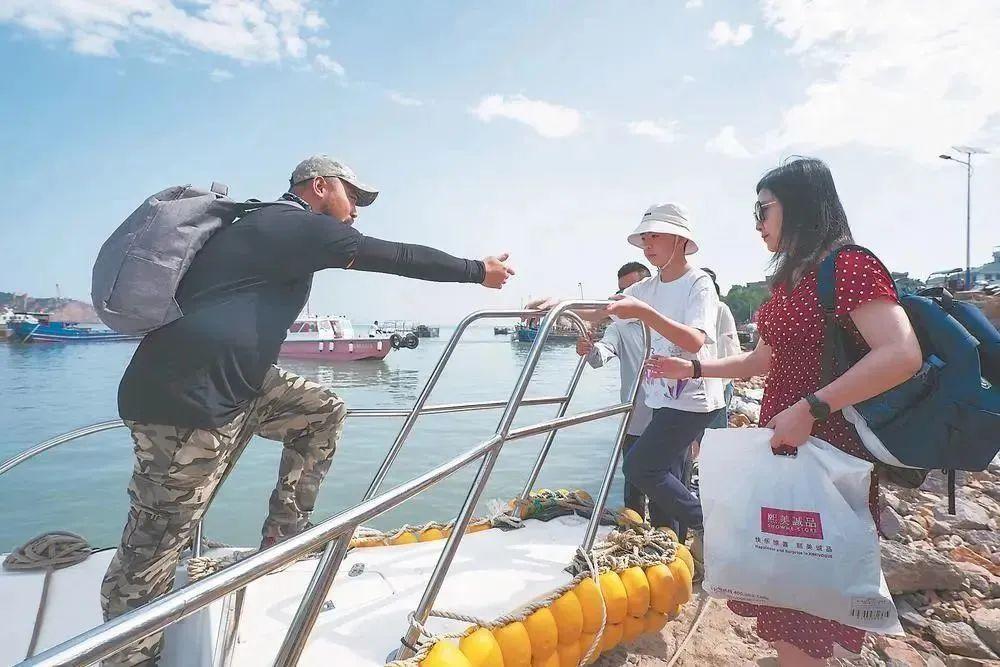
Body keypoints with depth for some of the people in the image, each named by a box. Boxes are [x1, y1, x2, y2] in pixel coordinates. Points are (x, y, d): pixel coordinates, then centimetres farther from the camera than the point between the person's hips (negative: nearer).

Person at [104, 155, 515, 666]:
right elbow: (400, 258, -6)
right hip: (184, 402, -10)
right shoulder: (302, 226, -7)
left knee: (324, 411, 15)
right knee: (151, 552, 0)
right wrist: (478, 271, 5)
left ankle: (284, 534, 19)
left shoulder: (266, 226, 20)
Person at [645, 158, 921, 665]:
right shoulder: (790, 278, 12)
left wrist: (811, 408, -30)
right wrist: (692, 369, 16)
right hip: (781, 446, 8)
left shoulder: (848, 265, -14)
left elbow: (902, 354, -27)